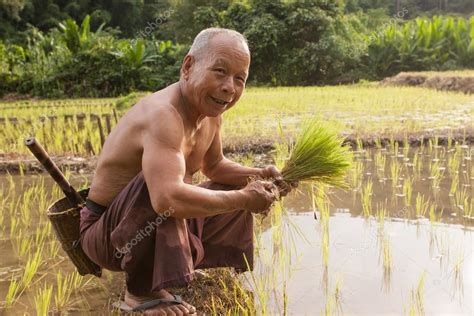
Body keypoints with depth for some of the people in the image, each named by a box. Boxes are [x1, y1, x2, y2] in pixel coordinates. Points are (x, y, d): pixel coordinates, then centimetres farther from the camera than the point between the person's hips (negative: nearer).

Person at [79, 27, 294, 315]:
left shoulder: (211, 113, -2)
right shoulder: (163, 114, -31)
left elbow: (214, 166, 16)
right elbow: (167, 198, -46)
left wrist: (259, 176, -2)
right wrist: (244, 199, -32)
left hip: (156, 226, 9)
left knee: (239, 192, 15)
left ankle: (188, 267, 24)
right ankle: (142, 291, -15)